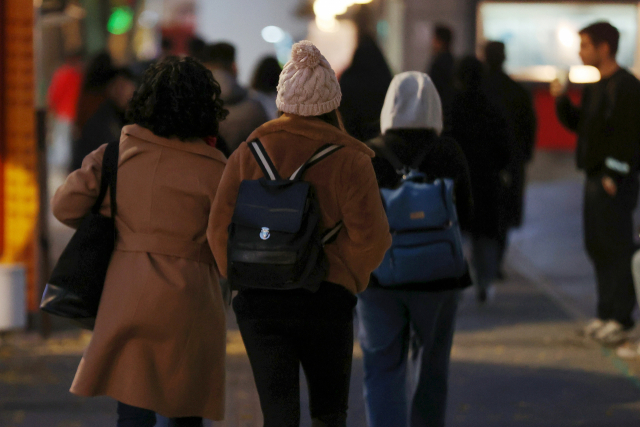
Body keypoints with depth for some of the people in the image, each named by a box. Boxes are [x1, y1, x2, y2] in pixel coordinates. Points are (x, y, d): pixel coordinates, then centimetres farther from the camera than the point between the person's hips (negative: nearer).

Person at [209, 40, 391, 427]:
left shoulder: (248, 154, 1)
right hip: (327, 300, -2)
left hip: (260, 298, 2)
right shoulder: (349, 160, -6)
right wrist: (353, 279, 10)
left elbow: (220, 228, -1)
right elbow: (370, 236, -10)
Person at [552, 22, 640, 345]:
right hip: (595, 178, 10)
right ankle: (606, 314, 20)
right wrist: (561, 100, 5)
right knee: (597, 246, 12)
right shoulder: (596, 87, 16)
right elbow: (577, 124, 22)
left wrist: (614, 175, -21)